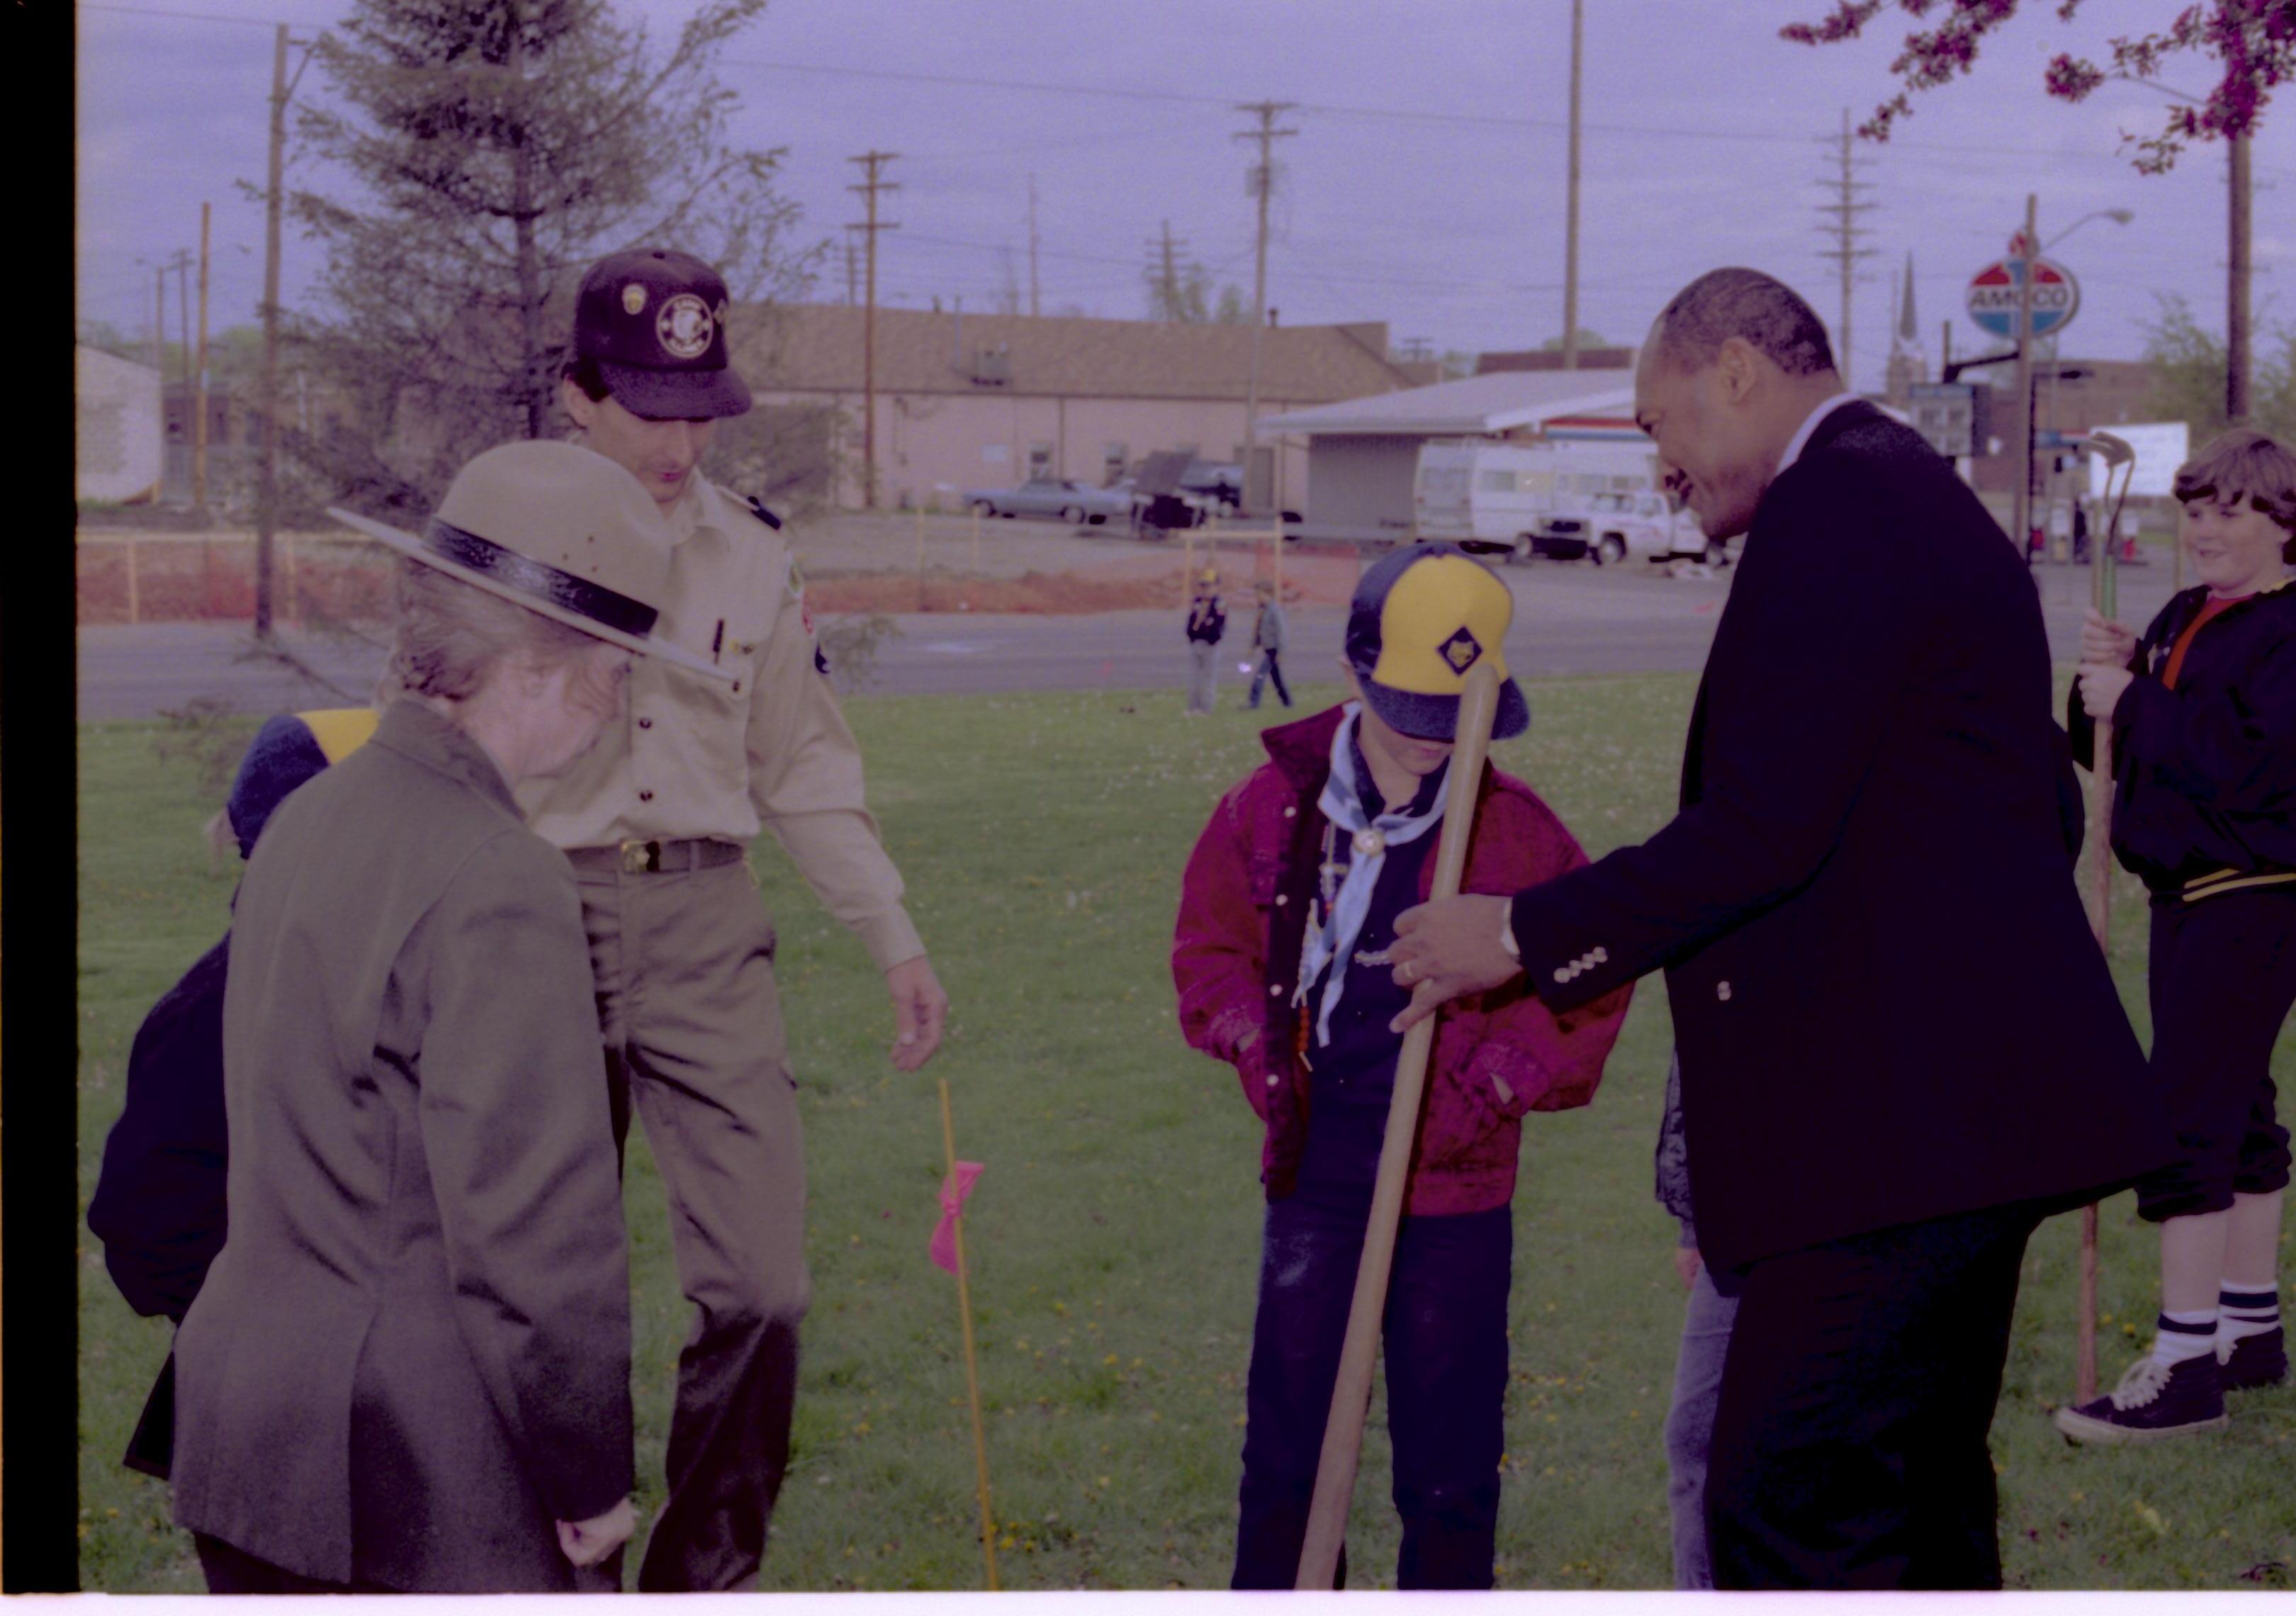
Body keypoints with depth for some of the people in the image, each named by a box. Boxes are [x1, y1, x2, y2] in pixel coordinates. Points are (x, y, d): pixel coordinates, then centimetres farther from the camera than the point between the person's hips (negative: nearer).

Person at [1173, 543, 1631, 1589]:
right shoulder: (1274, 806, -2)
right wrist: (1250, 1033, -2)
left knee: (1449, 1463, 6)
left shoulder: (1516, 830, -6)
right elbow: (1210, 942, 14)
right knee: (1285, 1443, 10)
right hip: (1313, 1178, 2)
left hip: (1455, 1193, -2)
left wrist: (1507, 1073, -10)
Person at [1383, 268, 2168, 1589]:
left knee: (1787, 1520, -11)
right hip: (1966, 1112, 11)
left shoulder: (1833, 507, -13)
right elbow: (2049, 810, 25)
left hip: (1894, 1116, -11)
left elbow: (1762, 830, -20)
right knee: (1921, 1504, 17)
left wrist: (1525, 936, -12)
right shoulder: (1934, 506, 21)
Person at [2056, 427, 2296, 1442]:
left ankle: (2186, 1365, -12)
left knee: (2187, 1112, -13)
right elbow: (2110, 745, 16)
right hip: (2189, 898, 10)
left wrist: (2139, 704, -19)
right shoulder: (2182, 622, 14)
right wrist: (2105, 683, -4)